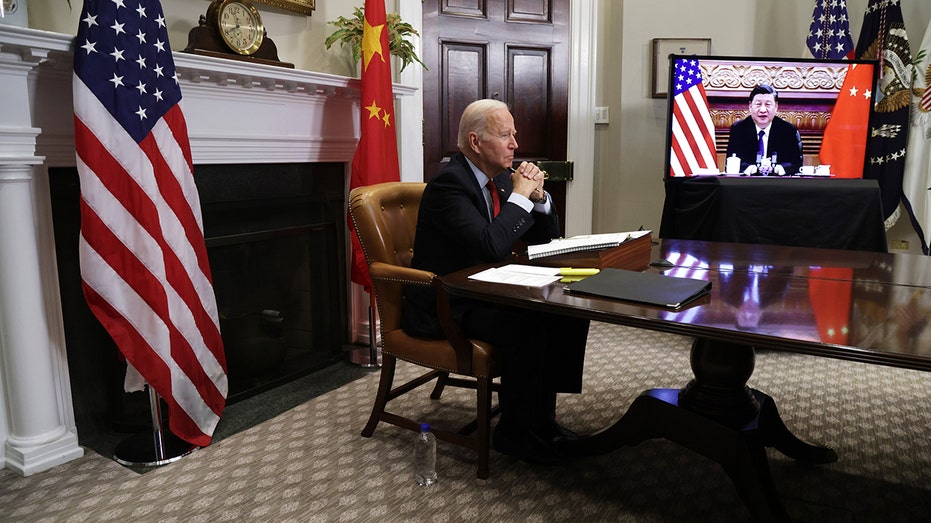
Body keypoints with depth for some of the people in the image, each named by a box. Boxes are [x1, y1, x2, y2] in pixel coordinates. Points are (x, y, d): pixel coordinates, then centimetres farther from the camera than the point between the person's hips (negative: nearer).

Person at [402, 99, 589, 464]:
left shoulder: (502, 176, 8)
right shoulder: (449, 181, -18)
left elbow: (546, 237, 13)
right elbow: (491, 245, -32)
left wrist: (538, 195, -5)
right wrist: (520, 195, -19)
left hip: (487, 292, 9)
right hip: (444, 307, -8)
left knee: (571, 312, -5)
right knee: (527, 325, -29)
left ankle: (542, 417, 6)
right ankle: (515, 432, -8)